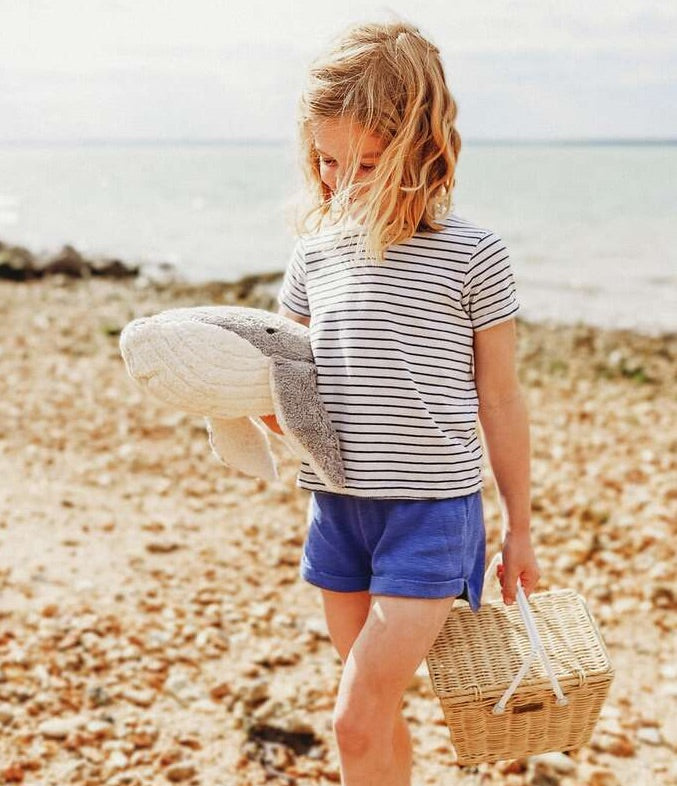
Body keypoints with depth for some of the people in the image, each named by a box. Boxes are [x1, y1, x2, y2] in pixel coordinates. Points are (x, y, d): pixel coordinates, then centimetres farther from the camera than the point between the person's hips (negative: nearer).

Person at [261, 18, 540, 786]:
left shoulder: (470, 254, -7)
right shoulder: (316, 249, 5)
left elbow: (499, 399, 0)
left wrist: (519, 530, 6)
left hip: (432, 508, -4)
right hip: (338, 508, 5)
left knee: (356, 719, -9)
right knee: (378, 714, 15)